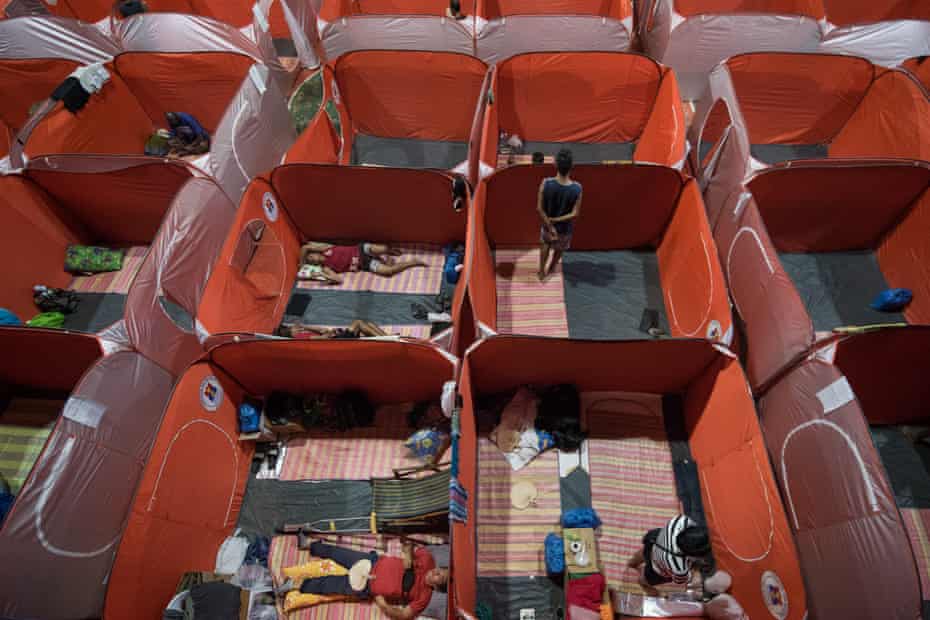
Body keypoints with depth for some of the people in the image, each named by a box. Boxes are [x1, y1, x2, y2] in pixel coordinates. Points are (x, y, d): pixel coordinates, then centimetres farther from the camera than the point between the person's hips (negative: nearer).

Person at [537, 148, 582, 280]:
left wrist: (550, 225, -14)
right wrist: (555, 219, -15)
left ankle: (542, 272, 45)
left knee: (545, 245, 32)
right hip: (565, 228, 0)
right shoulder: (577, 188, -29)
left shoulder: (546, 183, -28)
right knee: (559, 249, 30)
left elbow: (540, 208, -22)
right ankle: (551, 269, 56)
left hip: (547, 224, 1)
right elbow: (575, 214, -24)